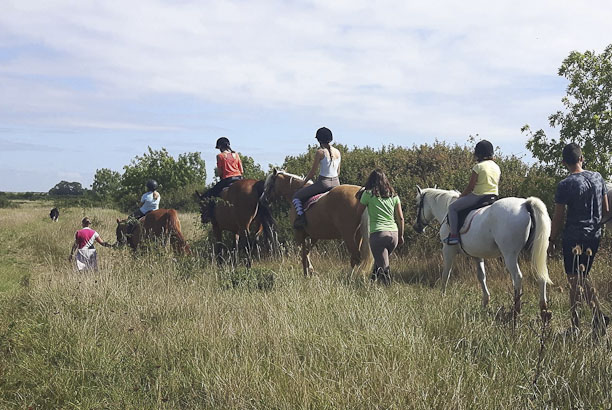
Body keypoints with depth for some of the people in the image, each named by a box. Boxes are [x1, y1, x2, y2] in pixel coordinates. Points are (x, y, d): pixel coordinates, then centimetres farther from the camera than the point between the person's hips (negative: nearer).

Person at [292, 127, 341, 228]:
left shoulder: (320, 152, -11)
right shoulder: (337, 152, 7)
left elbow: (312, 173, -8)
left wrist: (304, 181, 7)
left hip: (323, 183, -6)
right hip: (336, 183, 6)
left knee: (296, 196, 6)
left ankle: (300, 216, -14)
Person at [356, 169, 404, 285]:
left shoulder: (368, 194, 1)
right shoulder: (393, 196, 13)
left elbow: (358, 213, 9)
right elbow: (400, 218, 11)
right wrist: (401, 236, 18)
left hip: (378, 234, -5)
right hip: (394, 234, 5)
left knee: (384, 267, -2)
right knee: (380, 260, 25)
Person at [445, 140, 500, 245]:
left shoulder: (478, 167, -11)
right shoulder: (497, 167, 8)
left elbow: (470, 187, -10)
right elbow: (496, 185, 13)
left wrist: (460, 197, 4)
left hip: (478, 196, -7)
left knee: (452, 207, 6)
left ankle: (454, 235, -3)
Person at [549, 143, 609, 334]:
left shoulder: (565, 185, -14)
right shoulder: (598, 178, 3)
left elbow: (558, 218, -10)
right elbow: (606, 209, 10)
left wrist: (552, 241, 0)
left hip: (574, 237, -6)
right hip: (594, 236, 6)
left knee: (575, 279, -1)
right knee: (583, 277, 17)